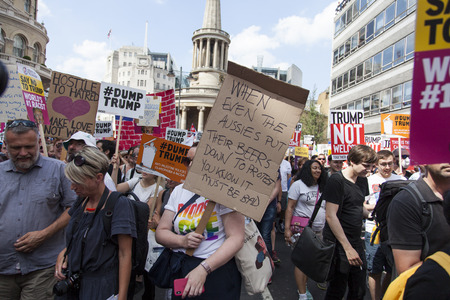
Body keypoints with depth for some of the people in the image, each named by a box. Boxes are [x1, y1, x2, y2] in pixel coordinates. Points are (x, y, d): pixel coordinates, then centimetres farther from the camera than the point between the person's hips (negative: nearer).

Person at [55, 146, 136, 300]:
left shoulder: (119, 204, -20)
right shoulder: (81, 202, 3)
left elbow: (125, 255, -20)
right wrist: (63, 254, -2)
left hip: (102, 287, -7)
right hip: (74, 283, 7)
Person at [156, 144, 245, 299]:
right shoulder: (179, 190, 6)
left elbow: (236, 238, -20)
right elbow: (160, 232, 4)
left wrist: (203, 269, -27)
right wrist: (182, 241, -16)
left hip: (217, 269, -4)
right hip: (179, 270, 5)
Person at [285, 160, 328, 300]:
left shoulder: (322, 188, 15)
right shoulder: (298, 185, -4)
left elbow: (326, 209, 21)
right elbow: (290, 208, -7)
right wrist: (287, 229, -14)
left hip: (319, 230, 6)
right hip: (302, 228, -6)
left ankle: (303, 287, 25)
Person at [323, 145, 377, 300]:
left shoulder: (362, 180, 8)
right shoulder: (336, 180, -16)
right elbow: (330, 216, -19)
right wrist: (348, 247, -19)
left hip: (356, 241, 7)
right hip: (339, 244, -7)